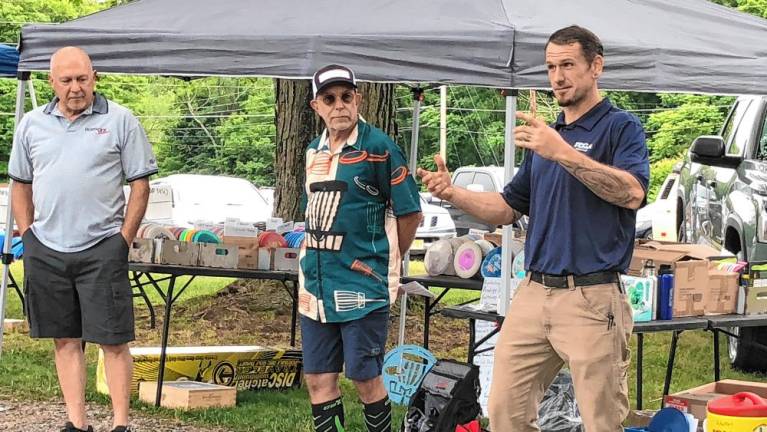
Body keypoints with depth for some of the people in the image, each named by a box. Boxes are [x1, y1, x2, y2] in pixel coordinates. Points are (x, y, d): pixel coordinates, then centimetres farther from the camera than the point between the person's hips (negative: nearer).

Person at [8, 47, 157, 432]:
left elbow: (140, 184, 0)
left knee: (113, 339, -3)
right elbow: (20, 184, 17)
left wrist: (124, 239, -5)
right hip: (46, 251, 3)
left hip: (102, 249, -3)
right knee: (65, 339, 8)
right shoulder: (31, 124, 9)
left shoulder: (120, 120, 0)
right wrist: (27, 235, 8)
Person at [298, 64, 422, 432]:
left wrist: (382, 261, 1)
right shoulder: (314, 152, 12)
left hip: (362, 285, -7)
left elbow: (410, 213, -7)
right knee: (318, 379, 7)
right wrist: (314, 265, 15)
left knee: (365, 378, -1)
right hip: (316, 284, 7)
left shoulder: (378, 148, -9)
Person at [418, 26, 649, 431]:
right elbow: (509, 208, 21)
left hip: (592, 297, -7)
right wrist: (453, 193, 4)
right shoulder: (545, 135, 18)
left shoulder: (620, 127, -3)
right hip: (534, 294, 7)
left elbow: (632, 194, -21)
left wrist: (563, 153, -27)